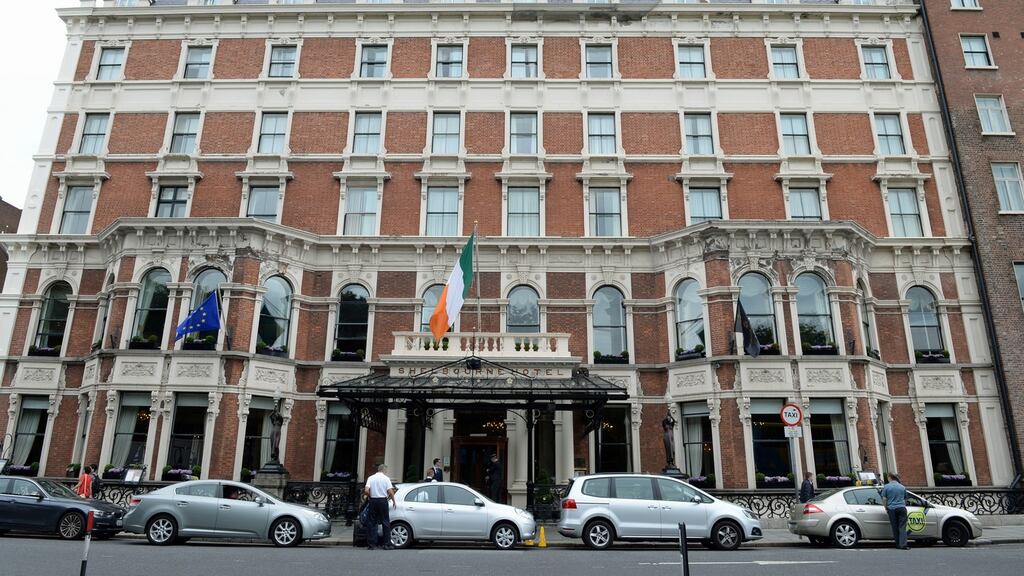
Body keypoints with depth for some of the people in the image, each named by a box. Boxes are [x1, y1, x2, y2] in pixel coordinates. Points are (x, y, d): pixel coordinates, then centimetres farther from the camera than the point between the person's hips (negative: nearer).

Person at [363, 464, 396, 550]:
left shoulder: (370, 478, 5)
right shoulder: (386, 478, -2)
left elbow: (366, 490, -7)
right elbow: (390, 492, -10)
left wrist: (370, 497, 11)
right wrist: (394, 502, 2)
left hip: (373, 501, 2)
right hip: (383, 501, -2)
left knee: (372, 522, 9)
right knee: (385, 522, 5)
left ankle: (371, 544, 8)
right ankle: (387, 544, 5)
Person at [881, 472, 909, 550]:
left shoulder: (886, 487, 3)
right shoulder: (902, 487, 11)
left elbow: (884, 499, -1)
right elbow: (905, 499, 20)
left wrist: (886, 508, 11)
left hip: (891, 509, -1)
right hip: (901, 508, 1)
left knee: (895, 527, 6)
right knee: (902, 527, -2)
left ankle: (898, 544, 9)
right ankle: (903, 544, -11)